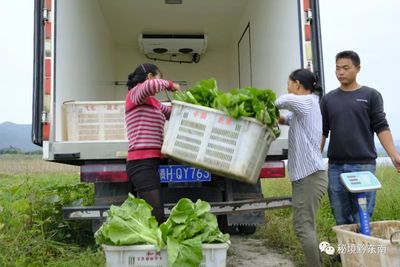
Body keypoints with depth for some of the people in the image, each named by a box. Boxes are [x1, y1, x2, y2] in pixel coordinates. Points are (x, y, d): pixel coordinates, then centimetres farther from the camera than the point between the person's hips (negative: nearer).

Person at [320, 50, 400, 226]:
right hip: (335, 166, 3)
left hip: (363, 164, -2)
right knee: (341, 219, 8)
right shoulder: (328, 99, 11)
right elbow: (323, 132, 12)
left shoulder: (371, 95, 5)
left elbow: (381, 128, 1)